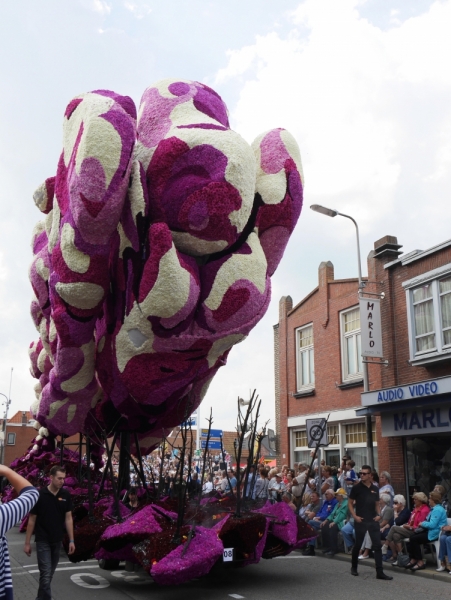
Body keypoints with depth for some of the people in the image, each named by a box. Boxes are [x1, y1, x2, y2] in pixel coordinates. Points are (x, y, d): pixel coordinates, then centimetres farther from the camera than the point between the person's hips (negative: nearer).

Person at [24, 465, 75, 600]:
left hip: (57, 540, 4)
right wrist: (27, 542, -4)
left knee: (50, 574, 15)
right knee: (46, 574, -10)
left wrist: (71, 540, -1)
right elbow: (32, 520, -5)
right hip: (43, 541, -4)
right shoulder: (39, 495, -12)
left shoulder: (66, 495, -2)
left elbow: (68, 518, 2)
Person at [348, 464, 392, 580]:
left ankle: (379, 572, 0)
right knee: (358, 544, 8)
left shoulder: (375, 489, 7)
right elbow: (350, 503, 0)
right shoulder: (356, 487, -4)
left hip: (373, 520, 3)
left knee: (377, 545, -2)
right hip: (361, 521, -3)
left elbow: (377, 504, 17)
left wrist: (378, 514, 0)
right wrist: (354, 516, -11)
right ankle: (354, 567, 28)